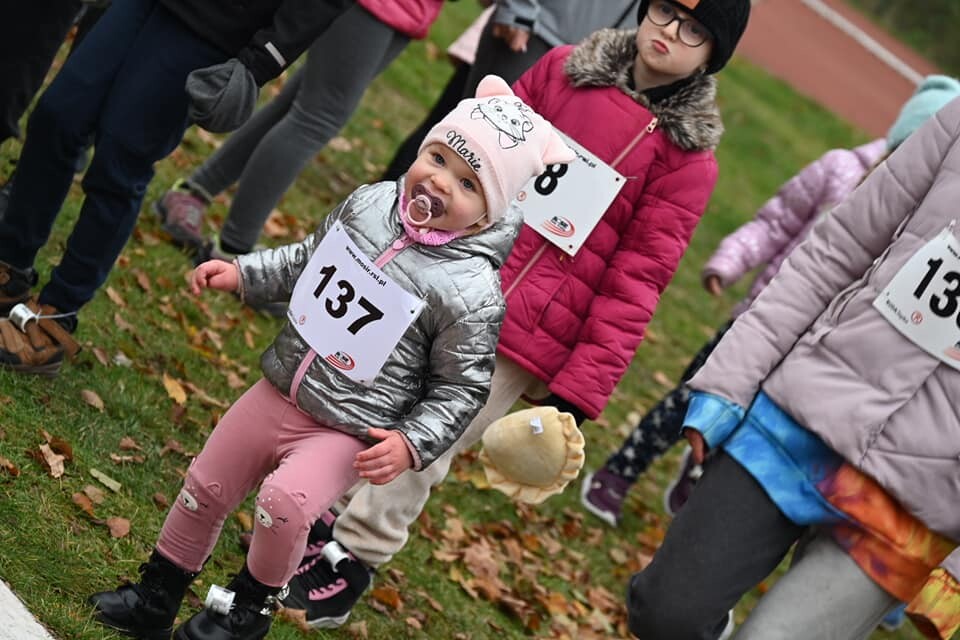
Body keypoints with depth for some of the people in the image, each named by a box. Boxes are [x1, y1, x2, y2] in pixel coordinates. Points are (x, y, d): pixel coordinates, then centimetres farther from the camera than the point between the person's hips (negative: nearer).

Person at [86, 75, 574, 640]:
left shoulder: (471, 293, -22)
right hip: (279, 390, 6)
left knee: (286, 500, -28)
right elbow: (308, 260, 14)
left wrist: (412, 444, -22)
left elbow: (461, 388, -13)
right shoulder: (369, 203, -5)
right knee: (206, 488, 15)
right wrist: (242, 274, 8)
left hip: (346, 433, -6)